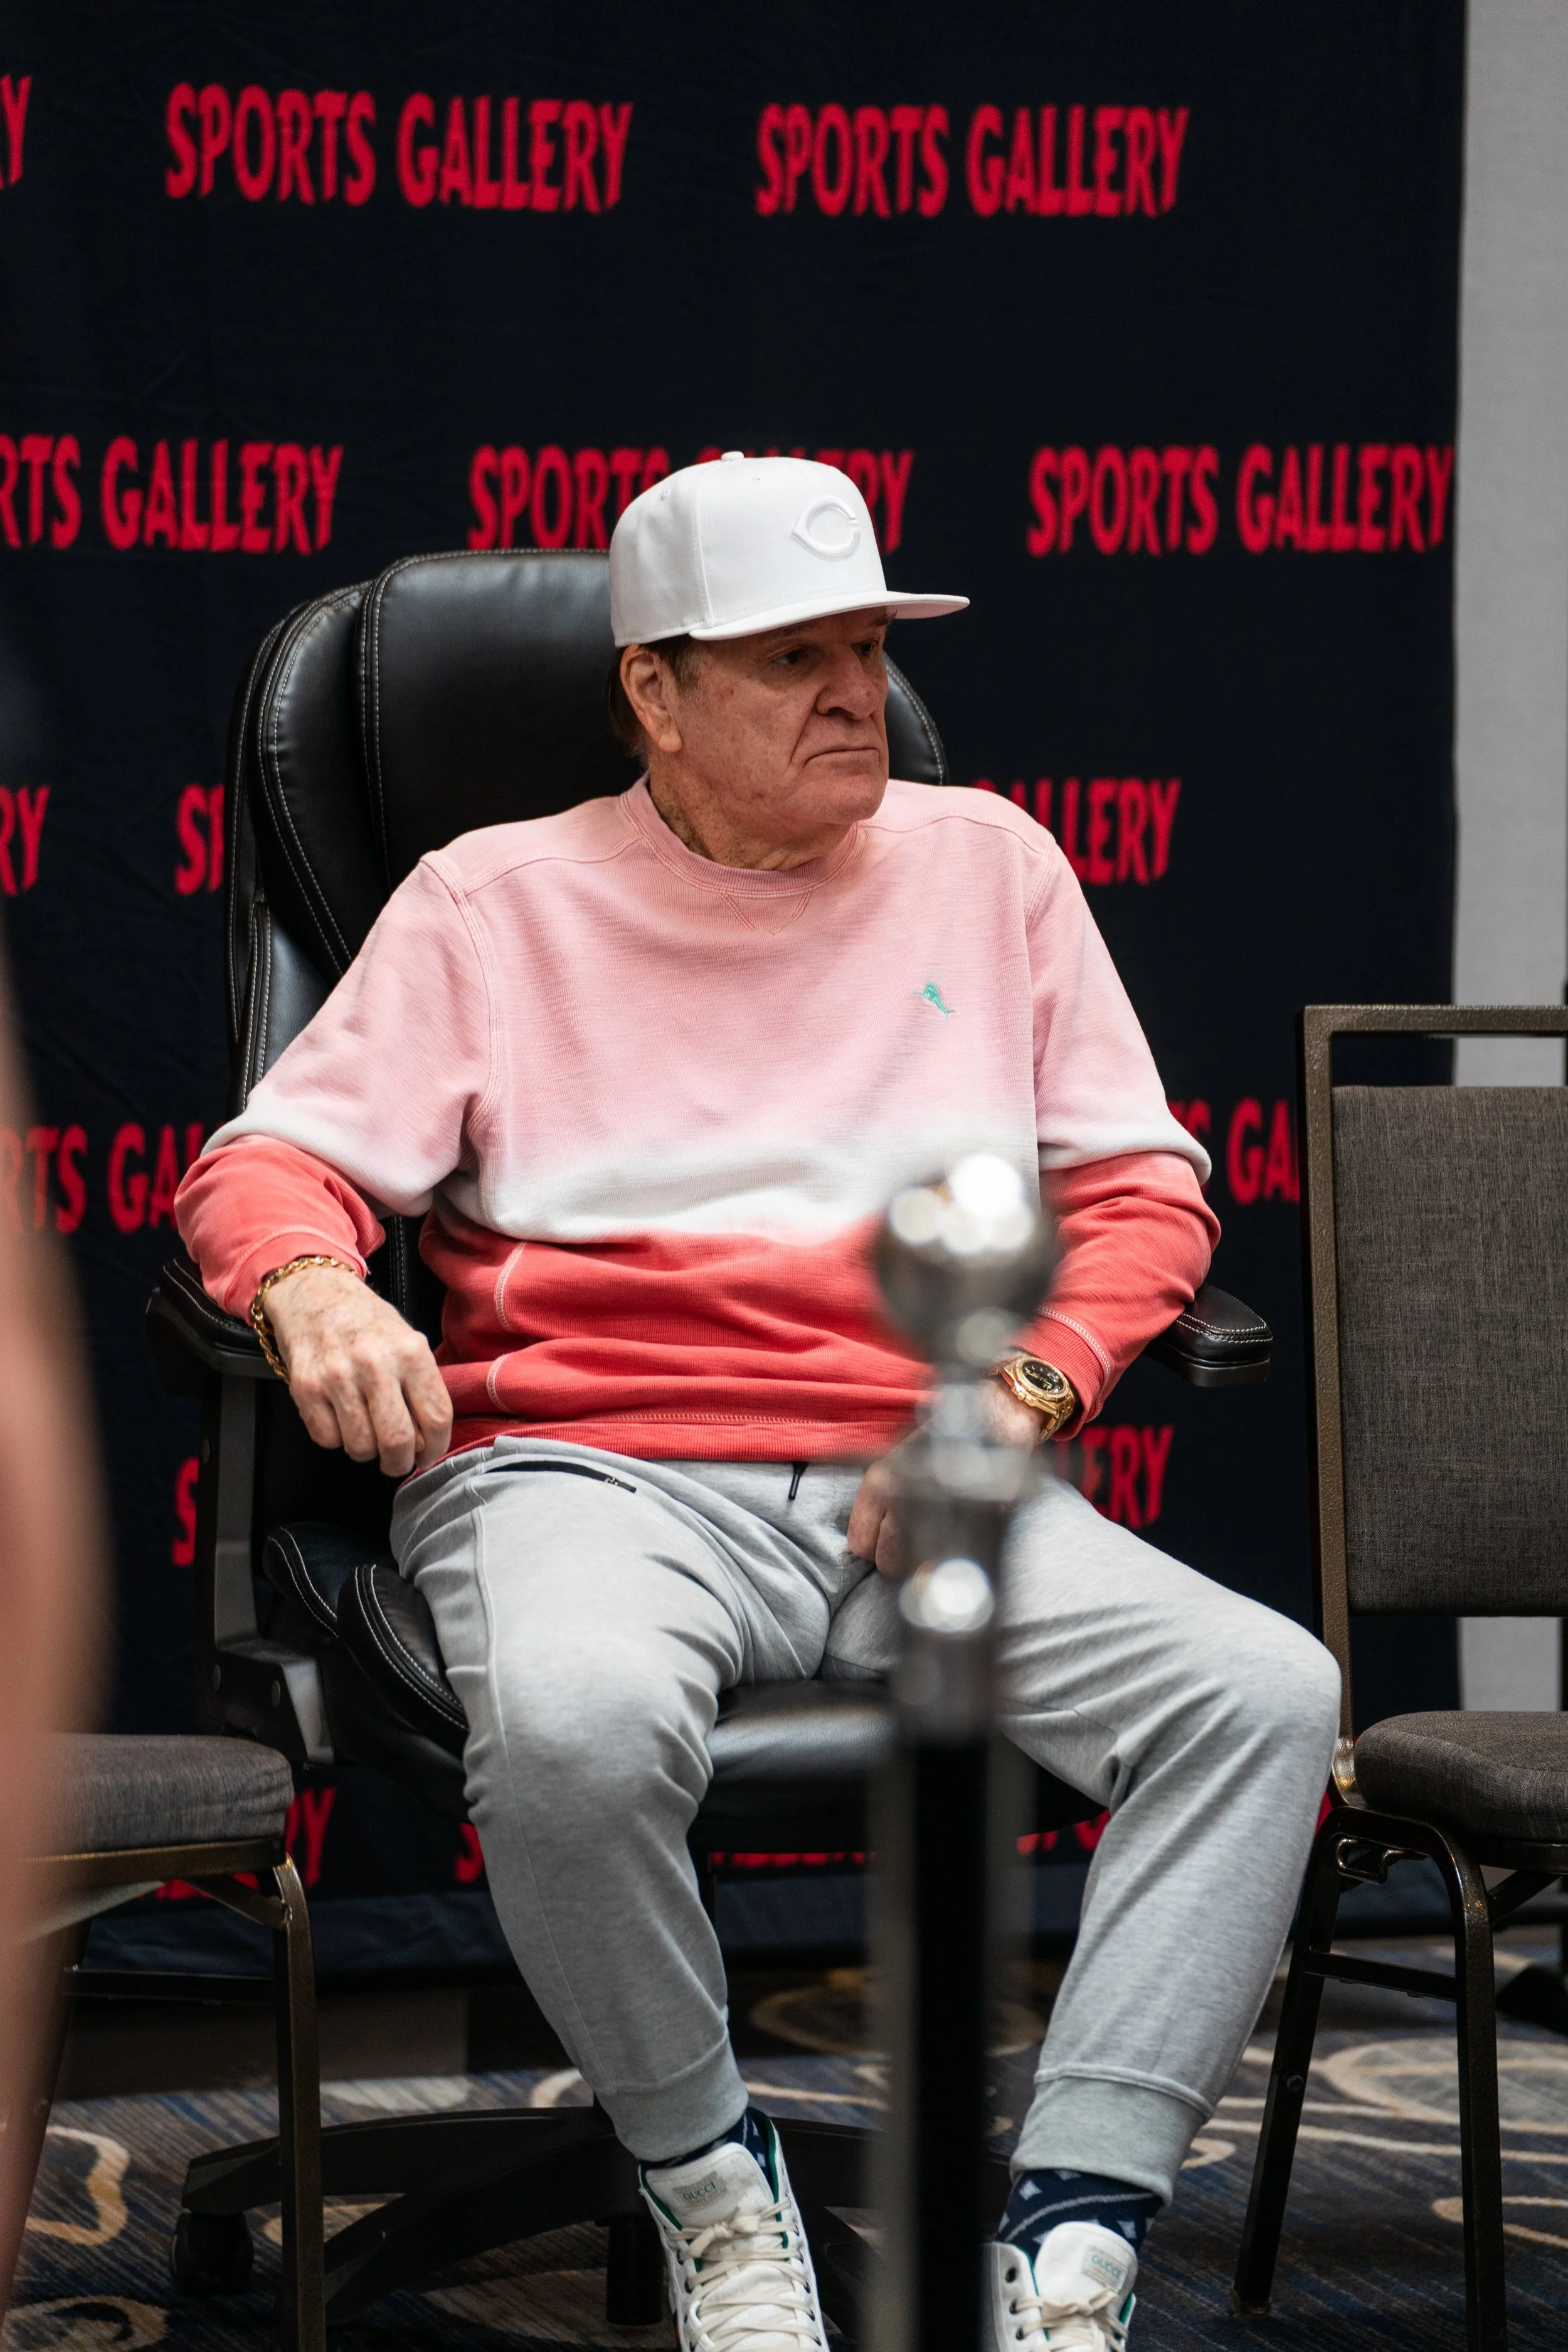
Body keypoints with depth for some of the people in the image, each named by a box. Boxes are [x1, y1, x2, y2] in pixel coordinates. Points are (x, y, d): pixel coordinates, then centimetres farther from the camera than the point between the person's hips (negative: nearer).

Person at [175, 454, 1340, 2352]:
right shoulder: (498, 902, 11)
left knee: (1266, 1691, -24)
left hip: (926, 1482, 3)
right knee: (573, 1727, -38)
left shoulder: (986, 863, 18)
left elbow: (1141, 1192, 17)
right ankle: (705, 2177, -11)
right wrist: (313, 1287, -20)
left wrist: (1018, 1397, -3)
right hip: (591, 1471, -3)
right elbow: (275, 1161, 6)